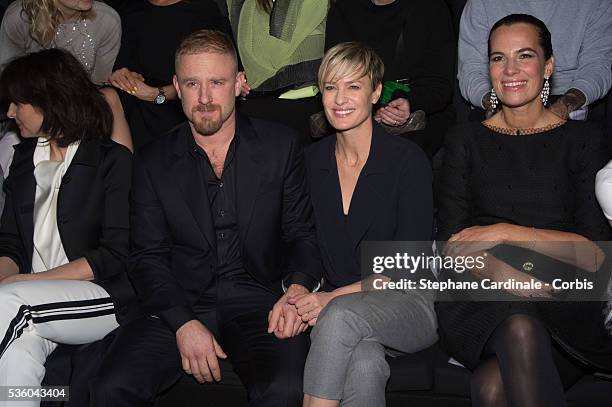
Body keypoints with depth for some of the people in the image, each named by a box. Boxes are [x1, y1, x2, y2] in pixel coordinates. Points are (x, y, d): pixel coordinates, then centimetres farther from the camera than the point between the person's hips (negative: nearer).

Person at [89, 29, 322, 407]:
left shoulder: (281, 145, 6)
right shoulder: (154, 161, 8)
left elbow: (301, 233, 9)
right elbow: (148, 256, 4)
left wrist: (298, 287, -13)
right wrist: (183, 323, -12)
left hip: (259, 300, -1)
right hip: (180, 305, 2)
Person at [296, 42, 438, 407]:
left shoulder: (408, 160, -5)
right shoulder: (313, 160, 8)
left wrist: (334, 296, -18)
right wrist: (297, 294, -7)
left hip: (407, 303, -2)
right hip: (331, 302, 2)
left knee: (341, 314, -36)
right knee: (364, 363, -33)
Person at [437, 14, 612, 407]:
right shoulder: (466, 140, 14)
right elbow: (452, 244, 2)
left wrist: (507, 232, -11)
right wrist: (508, 276, -17)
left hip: (564, 305, -1)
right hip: (482, 303, 2)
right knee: (520, 327, -35)